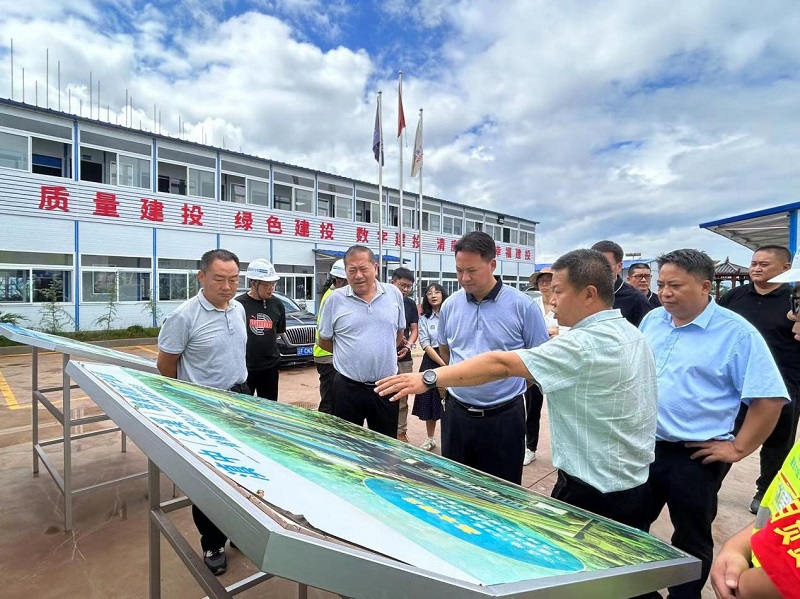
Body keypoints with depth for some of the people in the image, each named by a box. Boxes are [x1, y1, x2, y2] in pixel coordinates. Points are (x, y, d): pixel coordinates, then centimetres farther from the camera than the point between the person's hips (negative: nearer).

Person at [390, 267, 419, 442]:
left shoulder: (411, 304, 8)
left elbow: (414, 330, 9)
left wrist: (408, 346, -9)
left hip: (404, 358, 4)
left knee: (402, 398, 12)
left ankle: (401, 432, 24)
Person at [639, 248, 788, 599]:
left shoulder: (737, 333, -13)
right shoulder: (652, 321, 3)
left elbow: (769, 398, -13)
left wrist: (738, 448, -13)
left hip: (694, 457, -5)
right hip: (641, 445, 5)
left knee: (690, 541, 16)